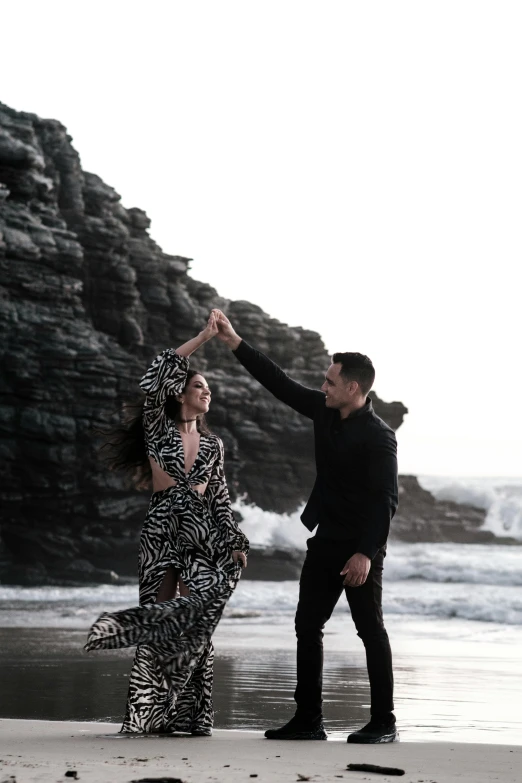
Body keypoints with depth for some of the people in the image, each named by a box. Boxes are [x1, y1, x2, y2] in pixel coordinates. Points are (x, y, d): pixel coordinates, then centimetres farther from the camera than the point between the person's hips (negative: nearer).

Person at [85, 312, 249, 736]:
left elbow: (220, 496, 17)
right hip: (164, 527, -3)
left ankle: (191, 712, -6)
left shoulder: (213, 444, 17)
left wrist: (236, 542, 7)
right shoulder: (158, 429, 5)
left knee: (193, 615, -9)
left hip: (203, 531, 3)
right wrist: (200, 339, -9)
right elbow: (153, 381, -10)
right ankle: (157, 712, -4)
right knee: (167, 612, -7)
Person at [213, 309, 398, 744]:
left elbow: (386, 499, -20)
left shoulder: (378, 436, -17)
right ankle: (308, 719, 11)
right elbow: (279, 382, 10)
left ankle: (384, 723, 4)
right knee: (308, 625, 6)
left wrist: (366, 553, -26)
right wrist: (234, 341, 7)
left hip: (361, 547, -8)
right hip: (325, 542, 8)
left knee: (371, 630, -3)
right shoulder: (324, 411, 4)